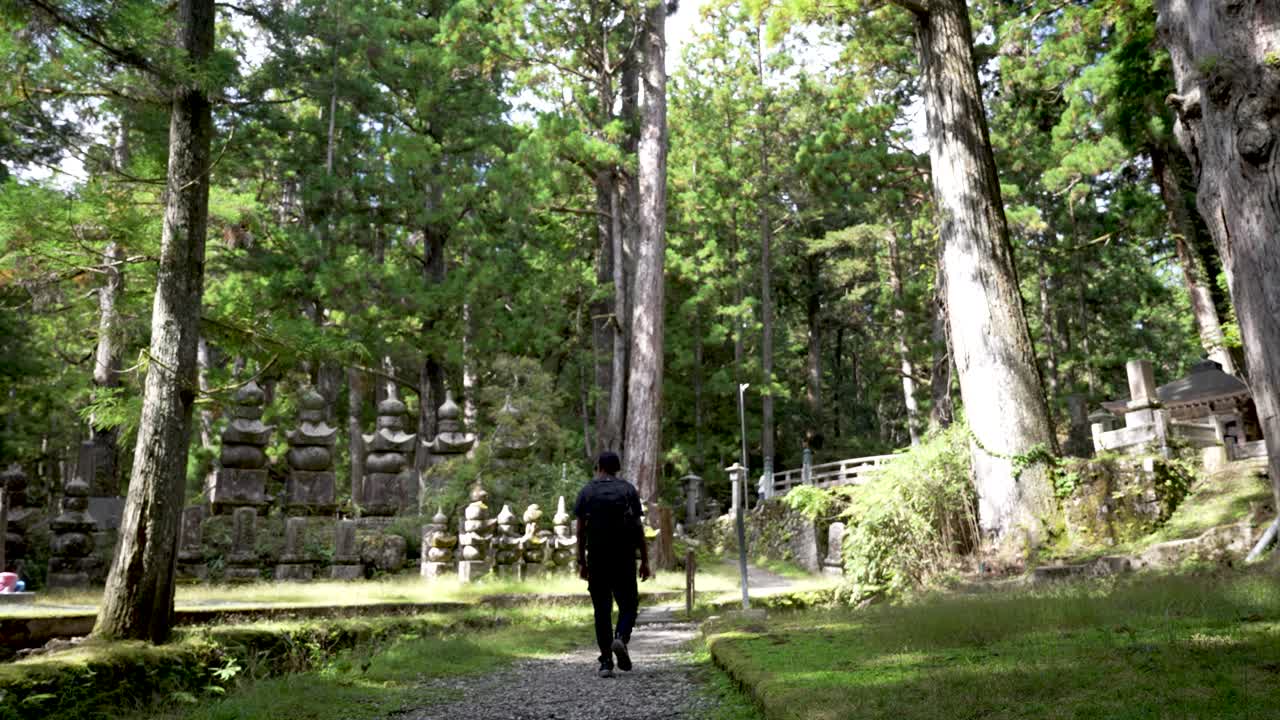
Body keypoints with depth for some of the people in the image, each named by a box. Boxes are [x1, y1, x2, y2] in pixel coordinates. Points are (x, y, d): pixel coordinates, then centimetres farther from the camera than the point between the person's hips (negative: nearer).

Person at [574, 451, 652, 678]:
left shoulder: (586, 492, 5)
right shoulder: (628, 490, 2)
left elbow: (581, 529, 3)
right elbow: (638, 527, -1)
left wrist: (581, 561, 8)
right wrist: (645, 561, 2)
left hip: (596, 558, 1)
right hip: (624, 557, -1)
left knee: (602, 609, 7)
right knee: (628, 603, 11)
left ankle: (606, 661, 4)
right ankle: (621, 638, -17)